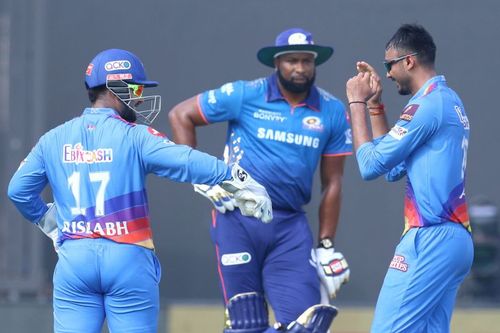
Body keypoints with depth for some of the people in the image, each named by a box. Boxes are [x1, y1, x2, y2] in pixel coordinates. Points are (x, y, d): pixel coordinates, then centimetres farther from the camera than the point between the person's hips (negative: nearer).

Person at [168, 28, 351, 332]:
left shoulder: (332, 112, 6)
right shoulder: (244, 96, -3)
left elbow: (332, 183, 10)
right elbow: (180, 115, 5)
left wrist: (326, 246, 8)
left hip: (290, 226, 2)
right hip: (238, 219, -2)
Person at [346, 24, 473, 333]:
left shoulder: (428, 104, -10)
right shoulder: (450, 101, 20)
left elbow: (371, 164, -10)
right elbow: (394, 168, 25)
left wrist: (357, 103, 1)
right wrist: (375, 104, 23)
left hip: (430, 240, -10)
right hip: (458, 239, 10)